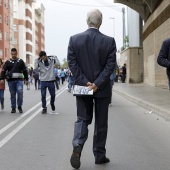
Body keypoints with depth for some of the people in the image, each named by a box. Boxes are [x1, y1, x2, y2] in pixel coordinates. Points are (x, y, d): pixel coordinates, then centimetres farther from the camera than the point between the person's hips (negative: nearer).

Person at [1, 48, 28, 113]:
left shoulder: (20, 61, 9)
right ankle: (13, 108, 11)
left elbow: (25, 70, 11)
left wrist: (26, 79, 6)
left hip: (19, 80, -1)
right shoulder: (8, 62, 9)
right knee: (12, 94, 4)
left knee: (20, 92, -17)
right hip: (11, 80, 1)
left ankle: (19, 106, -4)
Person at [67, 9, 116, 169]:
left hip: (82, 88, 1)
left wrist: (84, 82, -10)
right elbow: (110, 65, -13)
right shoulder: (109, 41, -6)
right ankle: (99, 156, 18)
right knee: (101, 123, 11)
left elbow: (72, 63, -8)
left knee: (82, 119, 11)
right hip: (102, 89, -1)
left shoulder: (74, 39, -3)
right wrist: (97, 84, -15)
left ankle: (77, 147, -13)